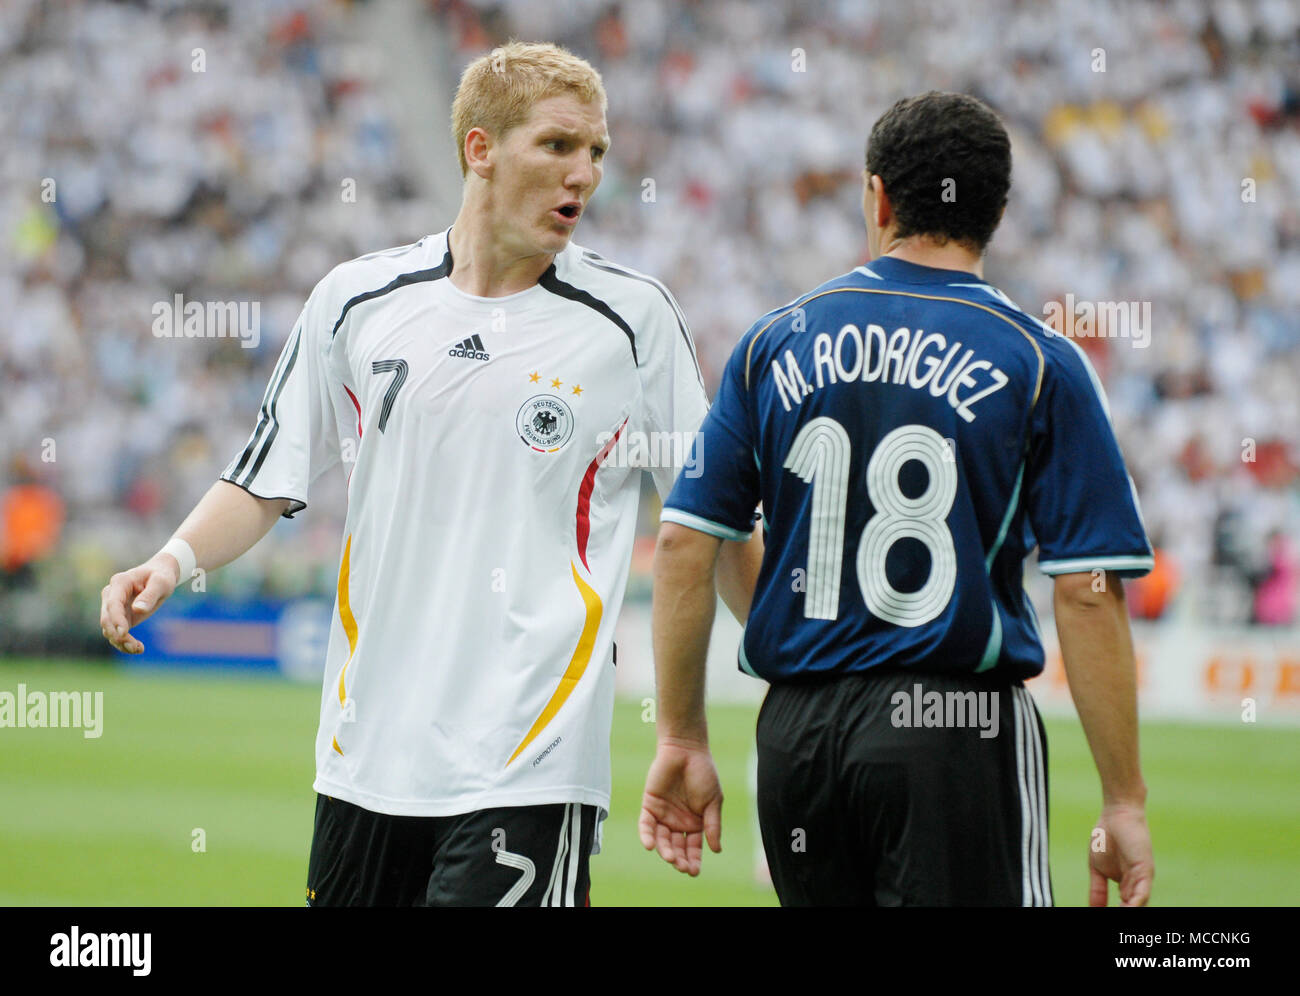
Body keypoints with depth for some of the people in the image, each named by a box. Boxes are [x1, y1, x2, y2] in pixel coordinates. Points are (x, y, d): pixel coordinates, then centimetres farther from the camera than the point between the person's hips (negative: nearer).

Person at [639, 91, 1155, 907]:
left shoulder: (774, 344, 8)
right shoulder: (1040, 364, -2)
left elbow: (684, 547, 5)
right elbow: (1089, 594, -8)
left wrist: (683, 740, 11)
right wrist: (1125, 805, -4)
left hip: (795, 731, 4)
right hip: (957, 727, -4)